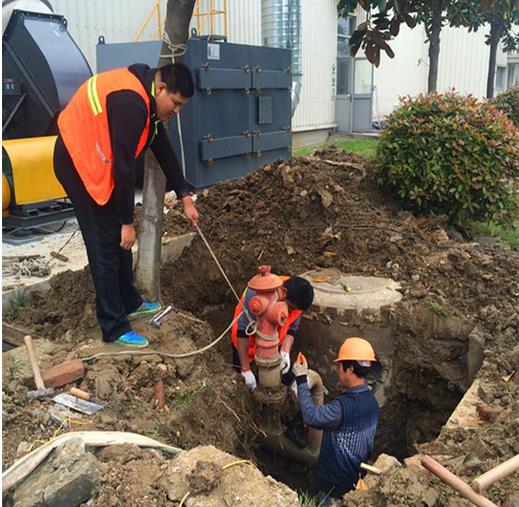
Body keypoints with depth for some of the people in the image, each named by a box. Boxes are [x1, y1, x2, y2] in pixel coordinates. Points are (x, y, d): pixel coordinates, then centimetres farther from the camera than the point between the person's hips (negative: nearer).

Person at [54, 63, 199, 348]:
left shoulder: (145, 96, 4)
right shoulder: (130, 103, -28)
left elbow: (163, 148, 9)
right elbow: (124, 167, -27)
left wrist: (185, 197, 9)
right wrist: (128, 221, -19)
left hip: (96, 161, 10)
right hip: (79, 164, -10)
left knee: (118, 238, 16)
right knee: (106, 245, -6)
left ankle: (129, 303, 31)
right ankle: (114, 327, 4)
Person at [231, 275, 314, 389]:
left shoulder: (296, 299, -25)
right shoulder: (255, 294, -40)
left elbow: (291, 329, -12)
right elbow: (242, 332, -33)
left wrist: (285, 353, -30)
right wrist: (246, 370, -30)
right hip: (247, 339, -3)